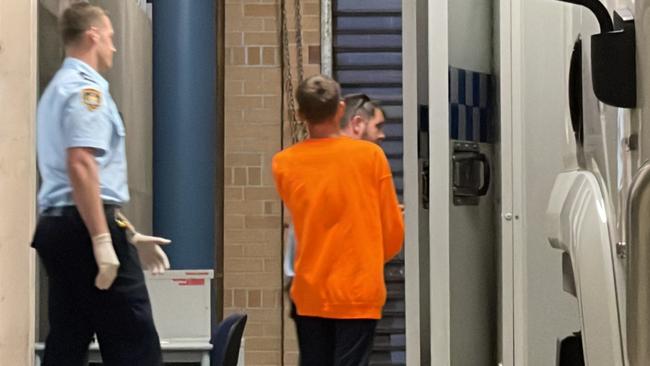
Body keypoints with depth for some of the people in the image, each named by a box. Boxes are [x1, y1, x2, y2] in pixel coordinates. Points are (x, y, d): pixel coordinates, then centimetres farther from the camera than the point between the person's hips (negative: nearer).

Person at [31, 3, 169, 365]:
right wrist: (103, 240, -24)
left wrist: (130, 234, 28)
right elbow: (80, 165, -22)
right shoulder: (86, 87, -8)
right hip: (85, 227, -10)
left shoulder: (58, 89, 23)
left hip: (56, 226, 10)